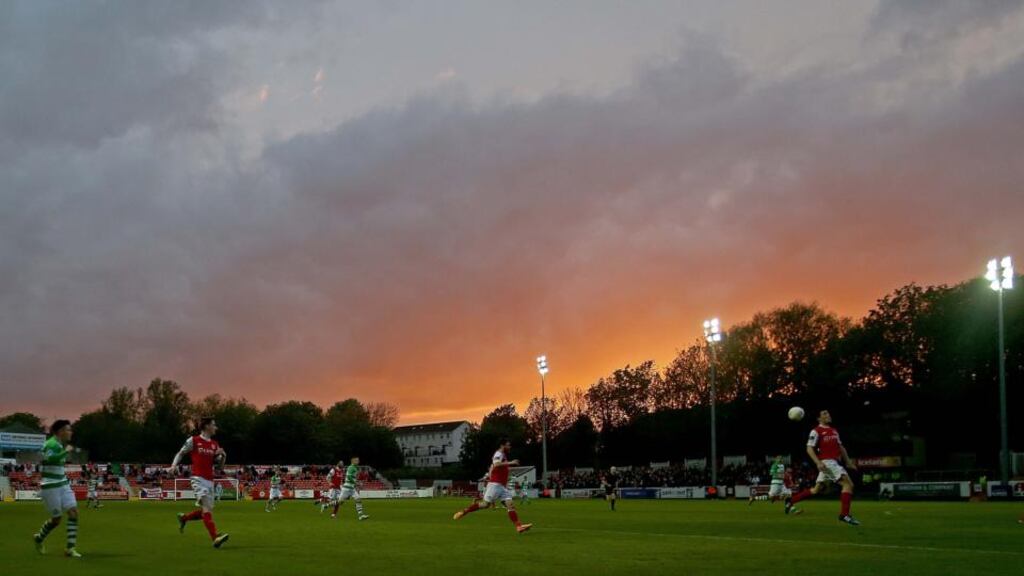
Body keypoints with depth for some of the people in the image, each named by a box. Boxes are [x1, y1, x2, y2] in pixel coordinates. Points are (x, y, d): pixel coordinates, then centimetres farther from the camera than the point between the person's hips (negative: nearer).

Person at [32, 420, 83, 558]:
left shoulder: (59, 444, 11)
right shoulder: (51, 444, -18)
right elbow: (51, 459, -38)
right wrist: (67, 451, -26)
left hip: (62, 484, 9)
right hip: (51, 487, -8)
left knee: (74, 512, -4)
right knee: (57, 519, 3)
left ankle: (70, 548, -1)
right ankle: (39, 538, 31)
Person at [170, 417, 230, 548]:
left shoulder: (214, 444, 16)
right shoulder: (193, 440, 0)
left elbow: (220, 462, 18)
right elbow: (180, 453, 9)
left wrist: (223, 455, -3)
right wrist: (174, 466, -7)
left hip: (210, 480, 7)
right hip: (198, 478, -7)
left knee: (208, 511, 8)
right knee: (207, 507, -21)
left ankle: (183, 518, 34)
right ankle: (215, 538, -31)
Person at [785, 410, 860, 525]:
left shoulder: (834, 430, 18)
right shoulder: (816, 431, -6)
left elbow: (840, 447, 26)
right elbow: (809, 449, -11)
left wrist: (848, 461, 20)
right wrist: (818, 462, -22)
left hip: (835, 462, 8)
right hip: (826, 462, -8)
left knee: (817, 489, 14)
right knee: (848, 484, -17)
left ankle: (791, 500, 24)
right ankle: (844, 515, -16)